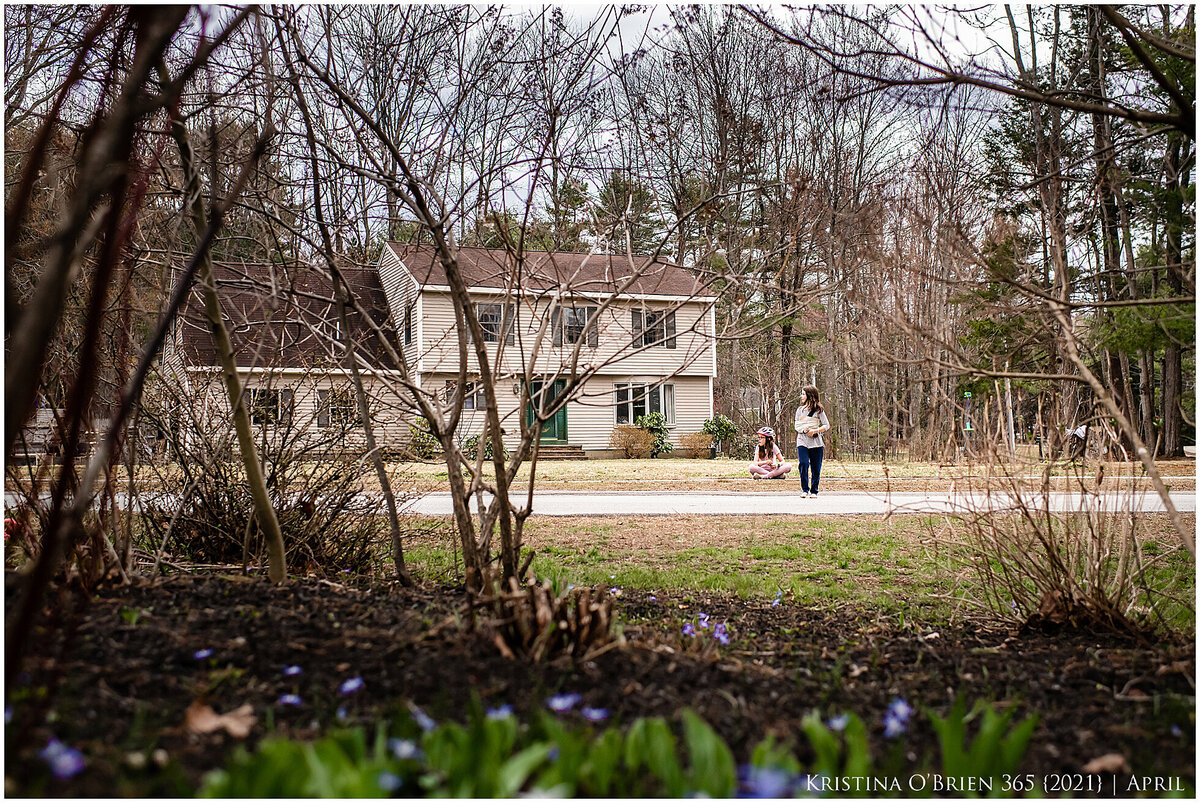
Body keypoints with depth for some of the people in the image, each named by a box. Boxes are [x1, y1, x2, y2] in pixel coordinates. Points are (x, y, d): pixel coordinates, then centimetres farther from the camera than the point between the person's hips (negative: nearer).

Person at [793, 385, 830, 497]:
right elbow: (797, 426, 11)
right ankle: (804, 489, -3)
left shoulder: (819, 410, 4)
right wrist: (804, 430, -10)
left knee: (816, 468, -1)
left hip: (816, 442, -1)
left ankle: (814, 491, 11)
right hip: (802, 441, 2)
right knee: (803, 464, -14)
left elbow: (826, 426, 2)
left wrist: (815, 430, -13)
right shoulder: (800, 410, 13)